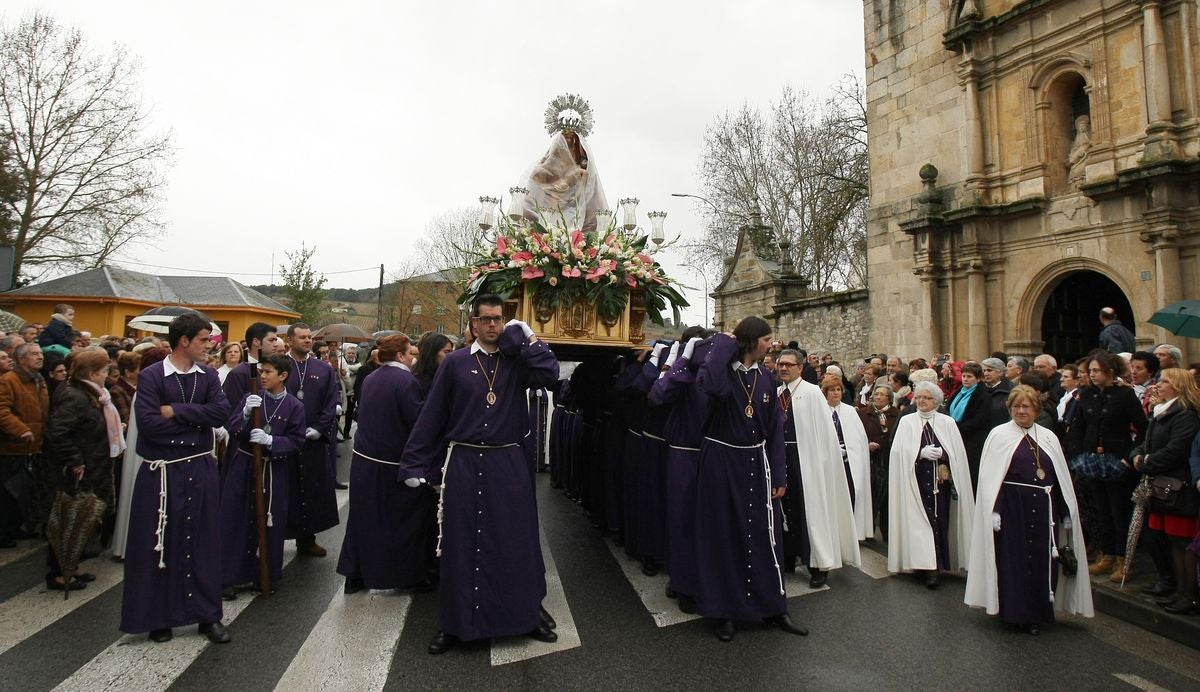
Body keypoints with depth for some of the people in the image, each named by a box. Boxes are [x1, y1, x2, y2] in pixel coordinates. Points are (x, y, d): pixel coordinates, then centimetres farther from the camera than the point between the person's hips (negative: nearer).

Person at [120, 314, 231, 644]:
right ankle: (158, 616, 24)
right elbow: (148, 422, -17)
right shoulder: (151, 377, -7)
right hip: (162, 471, -3)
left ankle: (207, 615, 20)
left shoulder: (208, 375, 4)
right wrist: (196, 420, -9)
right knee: (159, 544, 7)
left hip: (201, 469, 3)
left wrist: (176, 411, -14)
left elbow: (221, 412, -9)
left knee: (203, 541, 9)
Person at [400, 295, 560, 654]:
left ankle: (528, 612, 27)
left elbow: (550, 374, -16)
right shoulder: (455, 362, 1)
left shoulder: (517, 361, 4)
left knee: (516, 540, 9)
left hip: (508, 464, 1)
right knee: (461, 543, 9)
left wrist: (528, 337, -11)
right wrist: (414, 464, 1)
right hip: (464, 463, 0)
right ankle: (455, 622, 25)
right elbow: (431, 416, 2)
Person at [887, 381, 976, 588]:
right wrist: (921, 453, -15)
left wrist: (942, 454, -15)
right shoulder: (906, 422, 6)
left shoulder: (947, 422, 8)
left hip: (941, 480, 1)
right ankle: (930, 568, 1)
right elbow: (900, 453, -2)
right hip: (917, 480, -1)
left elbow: (958, 454, 3)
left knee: (940, 522, 2)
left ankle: (935, 565, 13)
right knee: (922, 522, -4)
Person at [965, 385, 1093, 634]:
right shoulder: (999, 435, -2)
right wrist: (994, 511, -12)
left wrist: (1067, 513, 8)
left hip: (1043, 510, 4)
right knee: (1013, 561, 3)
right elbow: (989, 477, -6)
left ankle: (1039, 613, 22)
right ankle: (1016, 612, 16)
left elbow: (1062, 478, 11)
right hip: (1012, 509, -3)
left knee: (1042, 562, 8)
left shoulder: (1048, 437, 9)